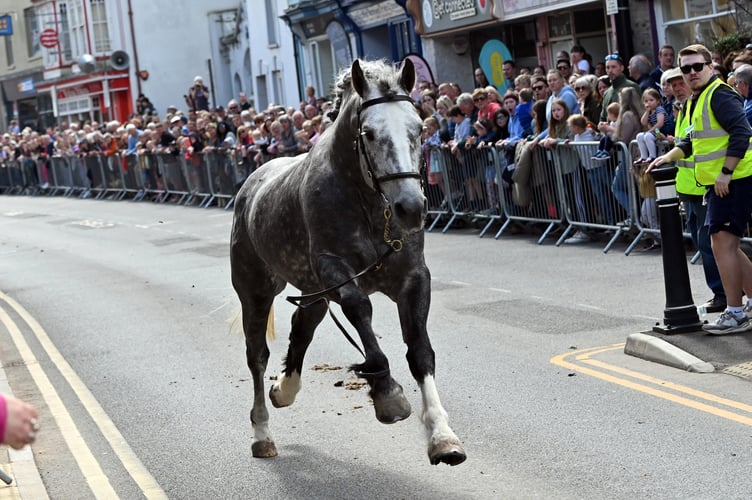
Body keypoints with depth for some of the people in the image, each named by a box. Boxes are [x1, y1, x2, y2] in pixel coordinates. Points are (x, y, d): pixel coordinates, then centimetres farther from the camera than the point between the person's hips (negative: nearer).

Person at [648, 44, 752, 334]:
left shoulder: (720, 95, -14)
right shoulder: (696, 101, 17)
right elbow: (693, 140, 26)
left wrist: (725, 173, -22)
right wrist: (669, 156, 10)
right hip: (717, 182, 11)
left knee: (722, 241, -10)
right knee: (725, 244, 15)